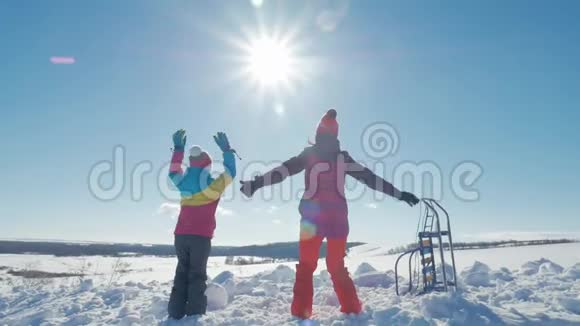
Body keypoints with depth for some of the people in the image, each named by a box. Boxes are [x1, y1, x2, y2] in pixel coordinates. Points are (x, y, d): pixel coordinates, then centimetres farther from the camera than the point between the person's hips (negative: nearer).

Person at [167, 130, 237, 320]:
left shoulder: (182, 182, 6)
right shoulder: (211, 186, -9)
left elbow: (173, 171, 27)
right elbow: (230, 173, 0)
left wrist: (178, 148, 31)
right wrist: (227, 150, 4)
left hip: (181, 235, 5)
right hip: (201, 237, -5)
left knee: (181, 274, 12)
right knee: (197, 275, 0)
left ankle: (176, 314, 10)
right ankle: (195, 315, -2)